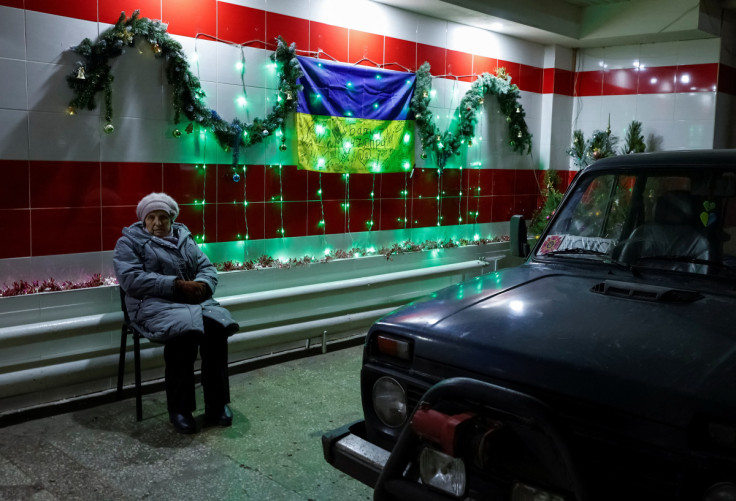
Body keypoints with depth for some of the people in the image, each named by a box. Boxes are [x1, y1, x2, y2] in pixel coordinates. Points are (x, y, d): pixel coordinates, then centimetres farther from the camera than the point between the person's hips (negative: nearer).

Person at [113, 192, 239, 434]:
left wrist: (202, 284, -10)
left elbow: (207, 267, 16)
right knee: (183, 331, -36)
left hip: (194, 301, 4)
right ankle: (179, 409, -21)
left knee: (217, 326, -28)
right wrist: (177, 285, -16)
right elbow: (131, 279, -9)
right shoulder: (129, 242, 7)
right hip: (155, 305, -4)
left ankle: (217, 405, -18)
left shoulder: (184, 238, 22)